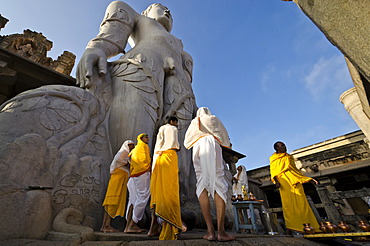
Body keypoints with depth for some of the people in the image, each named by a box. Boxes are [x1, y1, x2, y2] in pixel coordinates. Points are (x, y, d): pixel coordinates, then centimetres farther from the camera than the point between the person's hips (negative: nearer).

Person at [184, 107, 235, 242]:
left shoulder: (194, 122, 31)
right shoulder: (214, 119, 26)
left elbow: (187, 141, 31)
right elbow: (225, 136, 26)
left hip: (198, 147, 2)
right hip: (212, 145, -2)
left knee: (202, 186, -5)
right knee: (218, 185, -10)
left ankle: (210, 230, -14)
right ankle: (221, 231, -19)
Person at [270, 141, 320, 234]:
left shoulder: (289, 157, 29)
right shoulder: (274, 159, 16)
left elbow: (296, 170, 28)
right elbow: (273, 171, 6)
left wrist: (309, 179, 20)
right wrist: (276, 181, -12)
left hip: (294, 181, 4)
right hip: (284, 182, -4)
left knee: (301, 203, -8)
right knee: (288, 204, -14)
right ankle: (289, 229, -16)